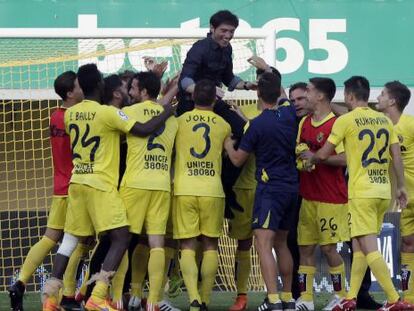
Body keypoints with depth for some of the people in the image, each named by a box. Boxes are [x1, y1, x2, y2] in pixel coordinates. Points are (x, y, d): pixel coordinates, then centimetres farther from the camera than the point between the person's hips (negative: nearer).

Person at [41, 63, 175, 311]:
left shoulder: (71, 113, 7)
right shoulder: (108, 113, -13)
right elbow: (144, 130, -16)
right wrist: (166, 114, 0)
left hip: (77, 182, 7)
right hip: (100, 184, -7)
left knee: (71, 238, 13)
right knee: (121, 237, -6)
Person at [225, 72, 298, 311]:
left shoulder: (258, 124, -14)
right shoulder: (290, 113, 2)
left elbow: (238, 159, -3)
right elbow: (283, 97, 30)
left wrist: (228, 144, 16)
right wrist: (270, 73, 37)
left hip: (270, 188, -7)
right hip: (292, 187, 7)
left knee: (264, 243, -14)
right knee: (281, 243, 18)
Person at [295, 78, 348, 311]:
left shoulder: (336, 125, -13)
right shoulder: (304, 122, 11)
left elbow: (345, 159, -20)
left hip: (331, 198, -7)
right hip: (308, 196, 7)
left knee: (328, 247, -2)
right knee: (305, 247, 5)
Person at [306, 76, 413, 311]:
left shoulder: (346, 120, -7)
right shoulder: (384, 120, 10)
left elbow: (324, 154, -3)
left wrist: (311, 160, 18)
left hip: (362, 192, -7)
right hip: (384, 191, 7)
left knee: (369, 247, -8)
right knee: (359, 245, 15)